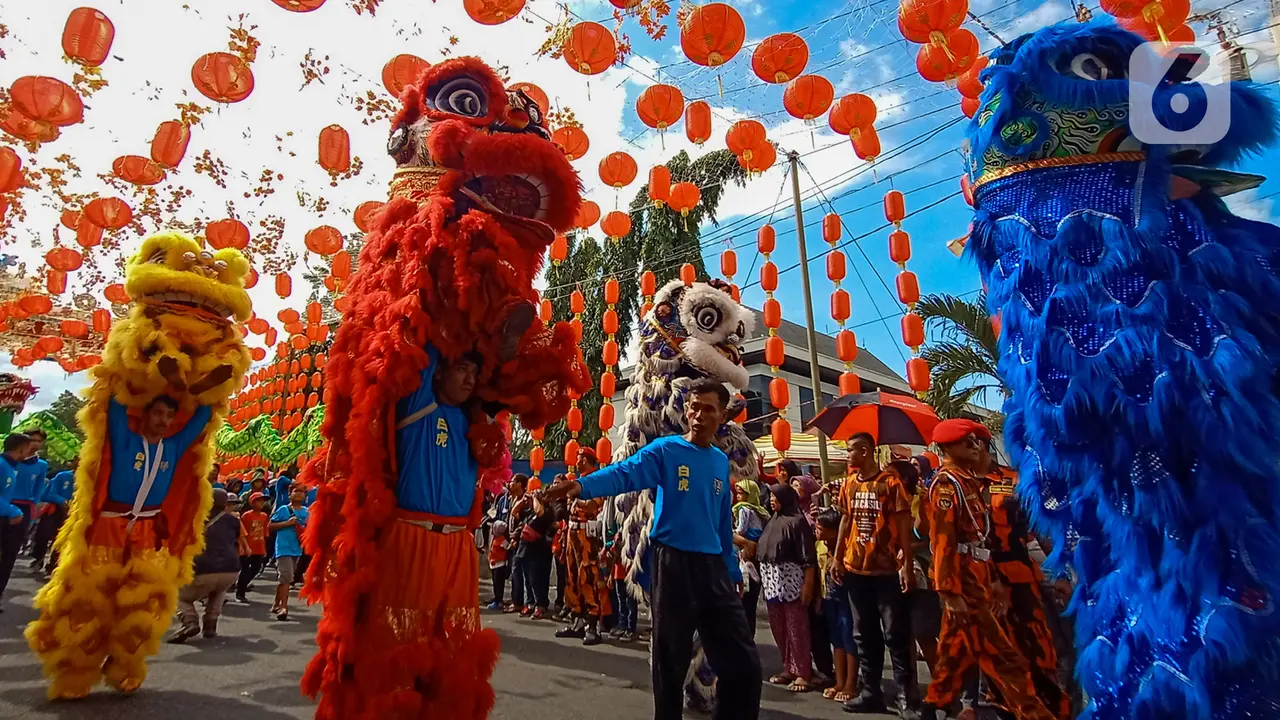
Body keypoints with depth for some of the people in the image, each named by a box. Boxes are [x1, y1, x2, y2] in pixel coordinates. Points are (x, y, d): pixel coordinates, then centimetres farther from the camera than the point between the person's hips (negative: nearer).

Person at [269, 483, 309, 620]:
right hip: (283, 548, -5)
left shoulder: (307, 512, 5)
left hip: (297, 549, 5)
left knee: (285, 578, 18)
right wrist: (287, 523, -17)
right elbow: (270, 525, -5)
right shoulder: (283, 509, -7)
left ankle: (276, 604, 33)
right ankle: (283, 607, -9)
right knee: (286, 577, -14)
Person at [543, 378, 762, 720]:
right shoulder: (665, 450, -5)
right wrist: (583, 486, -41)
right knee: (670, 663, 9)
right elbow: (625, 473, -23)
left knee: (744, 664, 7)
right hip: (673, 564, -4)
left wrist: (733, 571, 17)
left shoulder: (721, 461, 11)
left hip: (714, 567, 5)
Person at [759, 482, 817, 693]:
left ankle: (803, 673, 8)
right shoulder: (773, 521, 15)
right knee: (779, 628, 12)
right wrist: (765, 579, 10)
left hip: (791, 579, -7)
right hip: (772, 581, 7)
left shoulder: (797, 520, -9)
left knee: (796, 628, -1)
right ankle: (789, 668, 24)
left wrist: (808, 585, -17)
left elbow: (809, 556, -12)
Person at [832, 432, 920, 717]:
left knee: (895, 635, 1)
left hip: (887, 569, -5)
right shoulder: (850, 483, 8)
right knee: (866, 634, 12)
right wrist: (838, 558, 9)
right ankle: (871, 692, 22)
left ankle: (907, 696, 12)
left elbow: (903, 524, -9)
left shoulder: (890, 482, -8)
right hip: (856, 569, 6)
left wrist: (907, 565, -14)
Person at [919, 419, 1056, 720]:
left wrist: (992, 577, 18)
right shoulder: (946, 484, -14)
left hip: (976, 579, 9)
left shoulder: (967, 480, 13)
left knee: (959, 650, 17)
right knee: (1000, 654, -2)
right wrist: (950, 592, -23)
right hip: (962, 582, -9)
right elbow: (943, 541, -20)